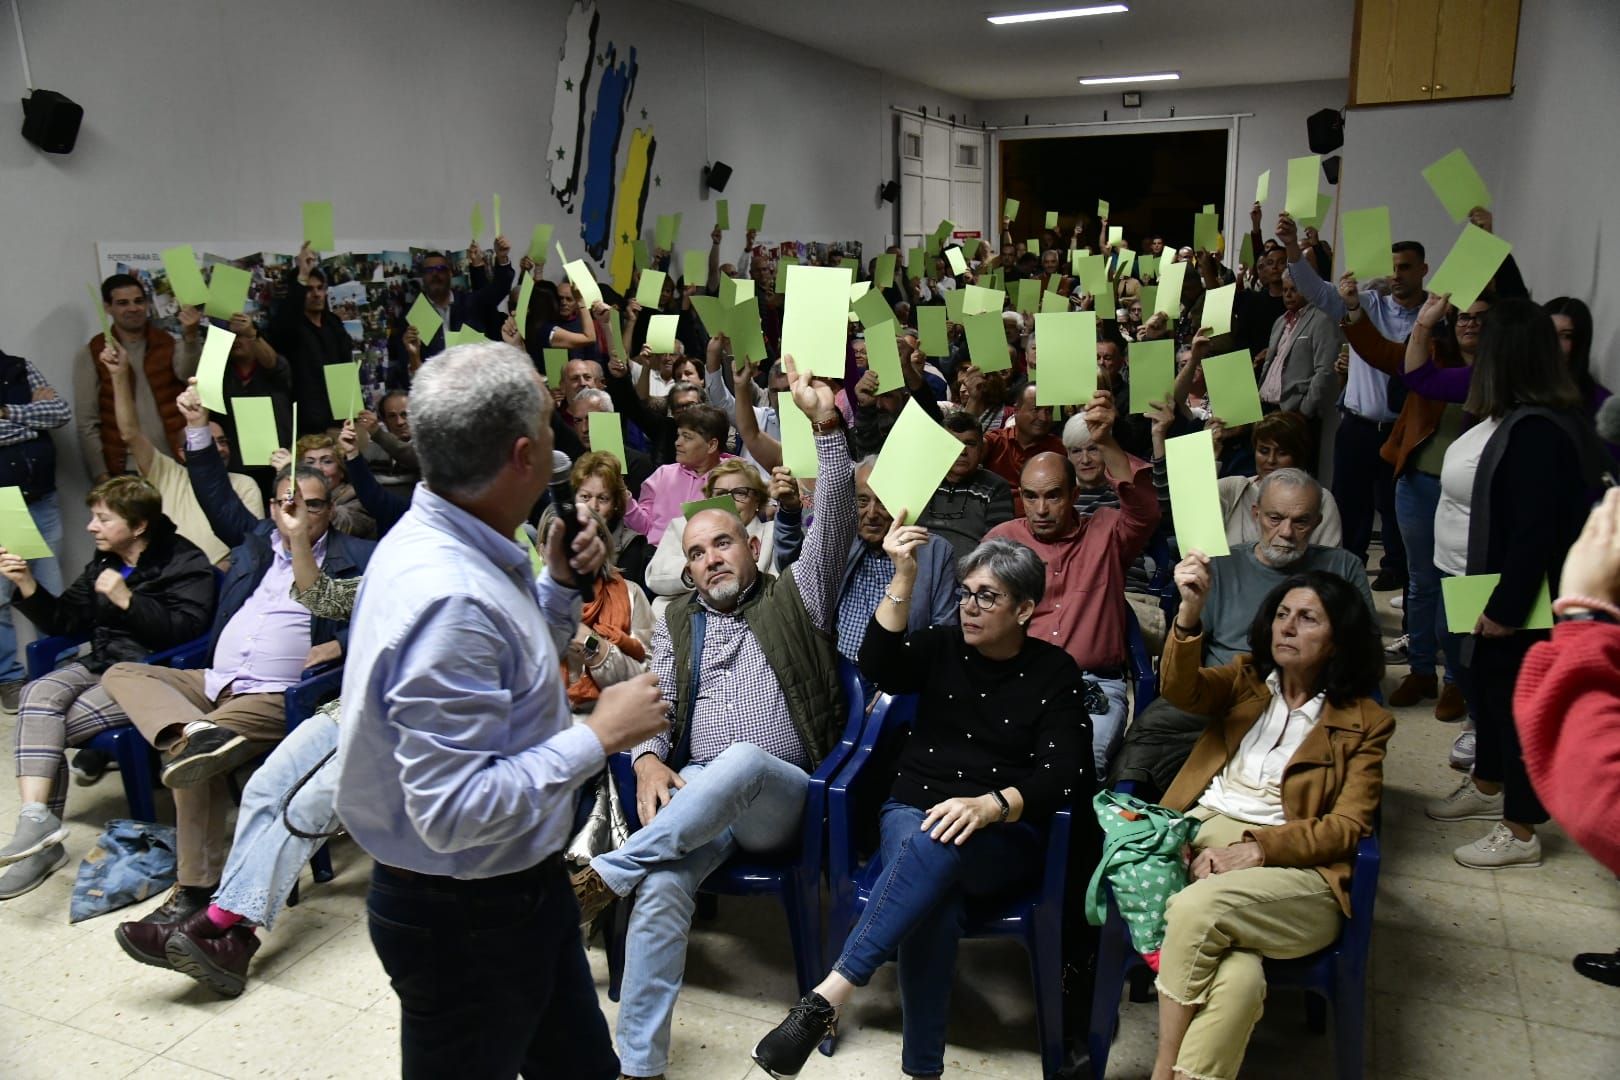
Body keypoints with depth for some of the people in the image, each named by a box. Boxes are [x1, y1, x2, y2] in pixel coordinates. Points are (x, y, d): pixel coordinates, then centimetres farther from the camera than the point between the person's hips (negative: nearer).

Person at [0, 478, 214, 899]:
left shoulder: (185, 562, -6)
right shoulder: (104, 563, 19)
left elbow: (187, 628, -18)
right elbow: (62, 621, 19)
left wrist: (127, 600, -22)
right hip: (102, 664, 7)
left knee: (46, 727, -20)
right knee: (38, 694, -22)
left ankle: (42, 825, -10)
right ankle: (36, 818, -27)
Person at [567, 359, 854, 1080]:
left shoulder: (795, 597, 13)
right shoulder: (677, 622, 20)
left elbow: (835, 525, -1)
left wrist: (826, 425, -13)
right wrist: (649, 762, -12)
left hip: (782, 796, -2)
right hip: (694, 792, 2)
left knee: (743, 759, -39)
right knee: (662, 889, -28)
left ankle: (602, 877, -32)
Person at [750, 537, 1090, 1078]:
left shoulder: (1055, 674, 3)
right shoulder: (941, 646, 10)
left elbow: (1064, 775, -8)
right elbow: (877, 668, -11)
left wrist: (989, 806, -26)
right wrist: (904, 578, -20)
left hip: (1006, 835, -2)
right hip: (913, 812, 2)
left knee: (933, 847, -37)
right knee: (933, 899, -34)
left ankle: (828, 996, -39)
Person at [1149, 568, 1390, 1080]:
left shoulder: (1364, 721, 9)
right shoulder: (1245, 678, 17)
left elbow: (1348, 825, 0)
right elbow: (1180, 690, -5)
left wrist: (1256, 848, -14)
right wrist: (1190, 612, -24)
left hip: (1290, 868, -1)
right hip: (1201, 839, 2)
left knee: (1195, 910, -33)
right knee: (1237, 977, -31)